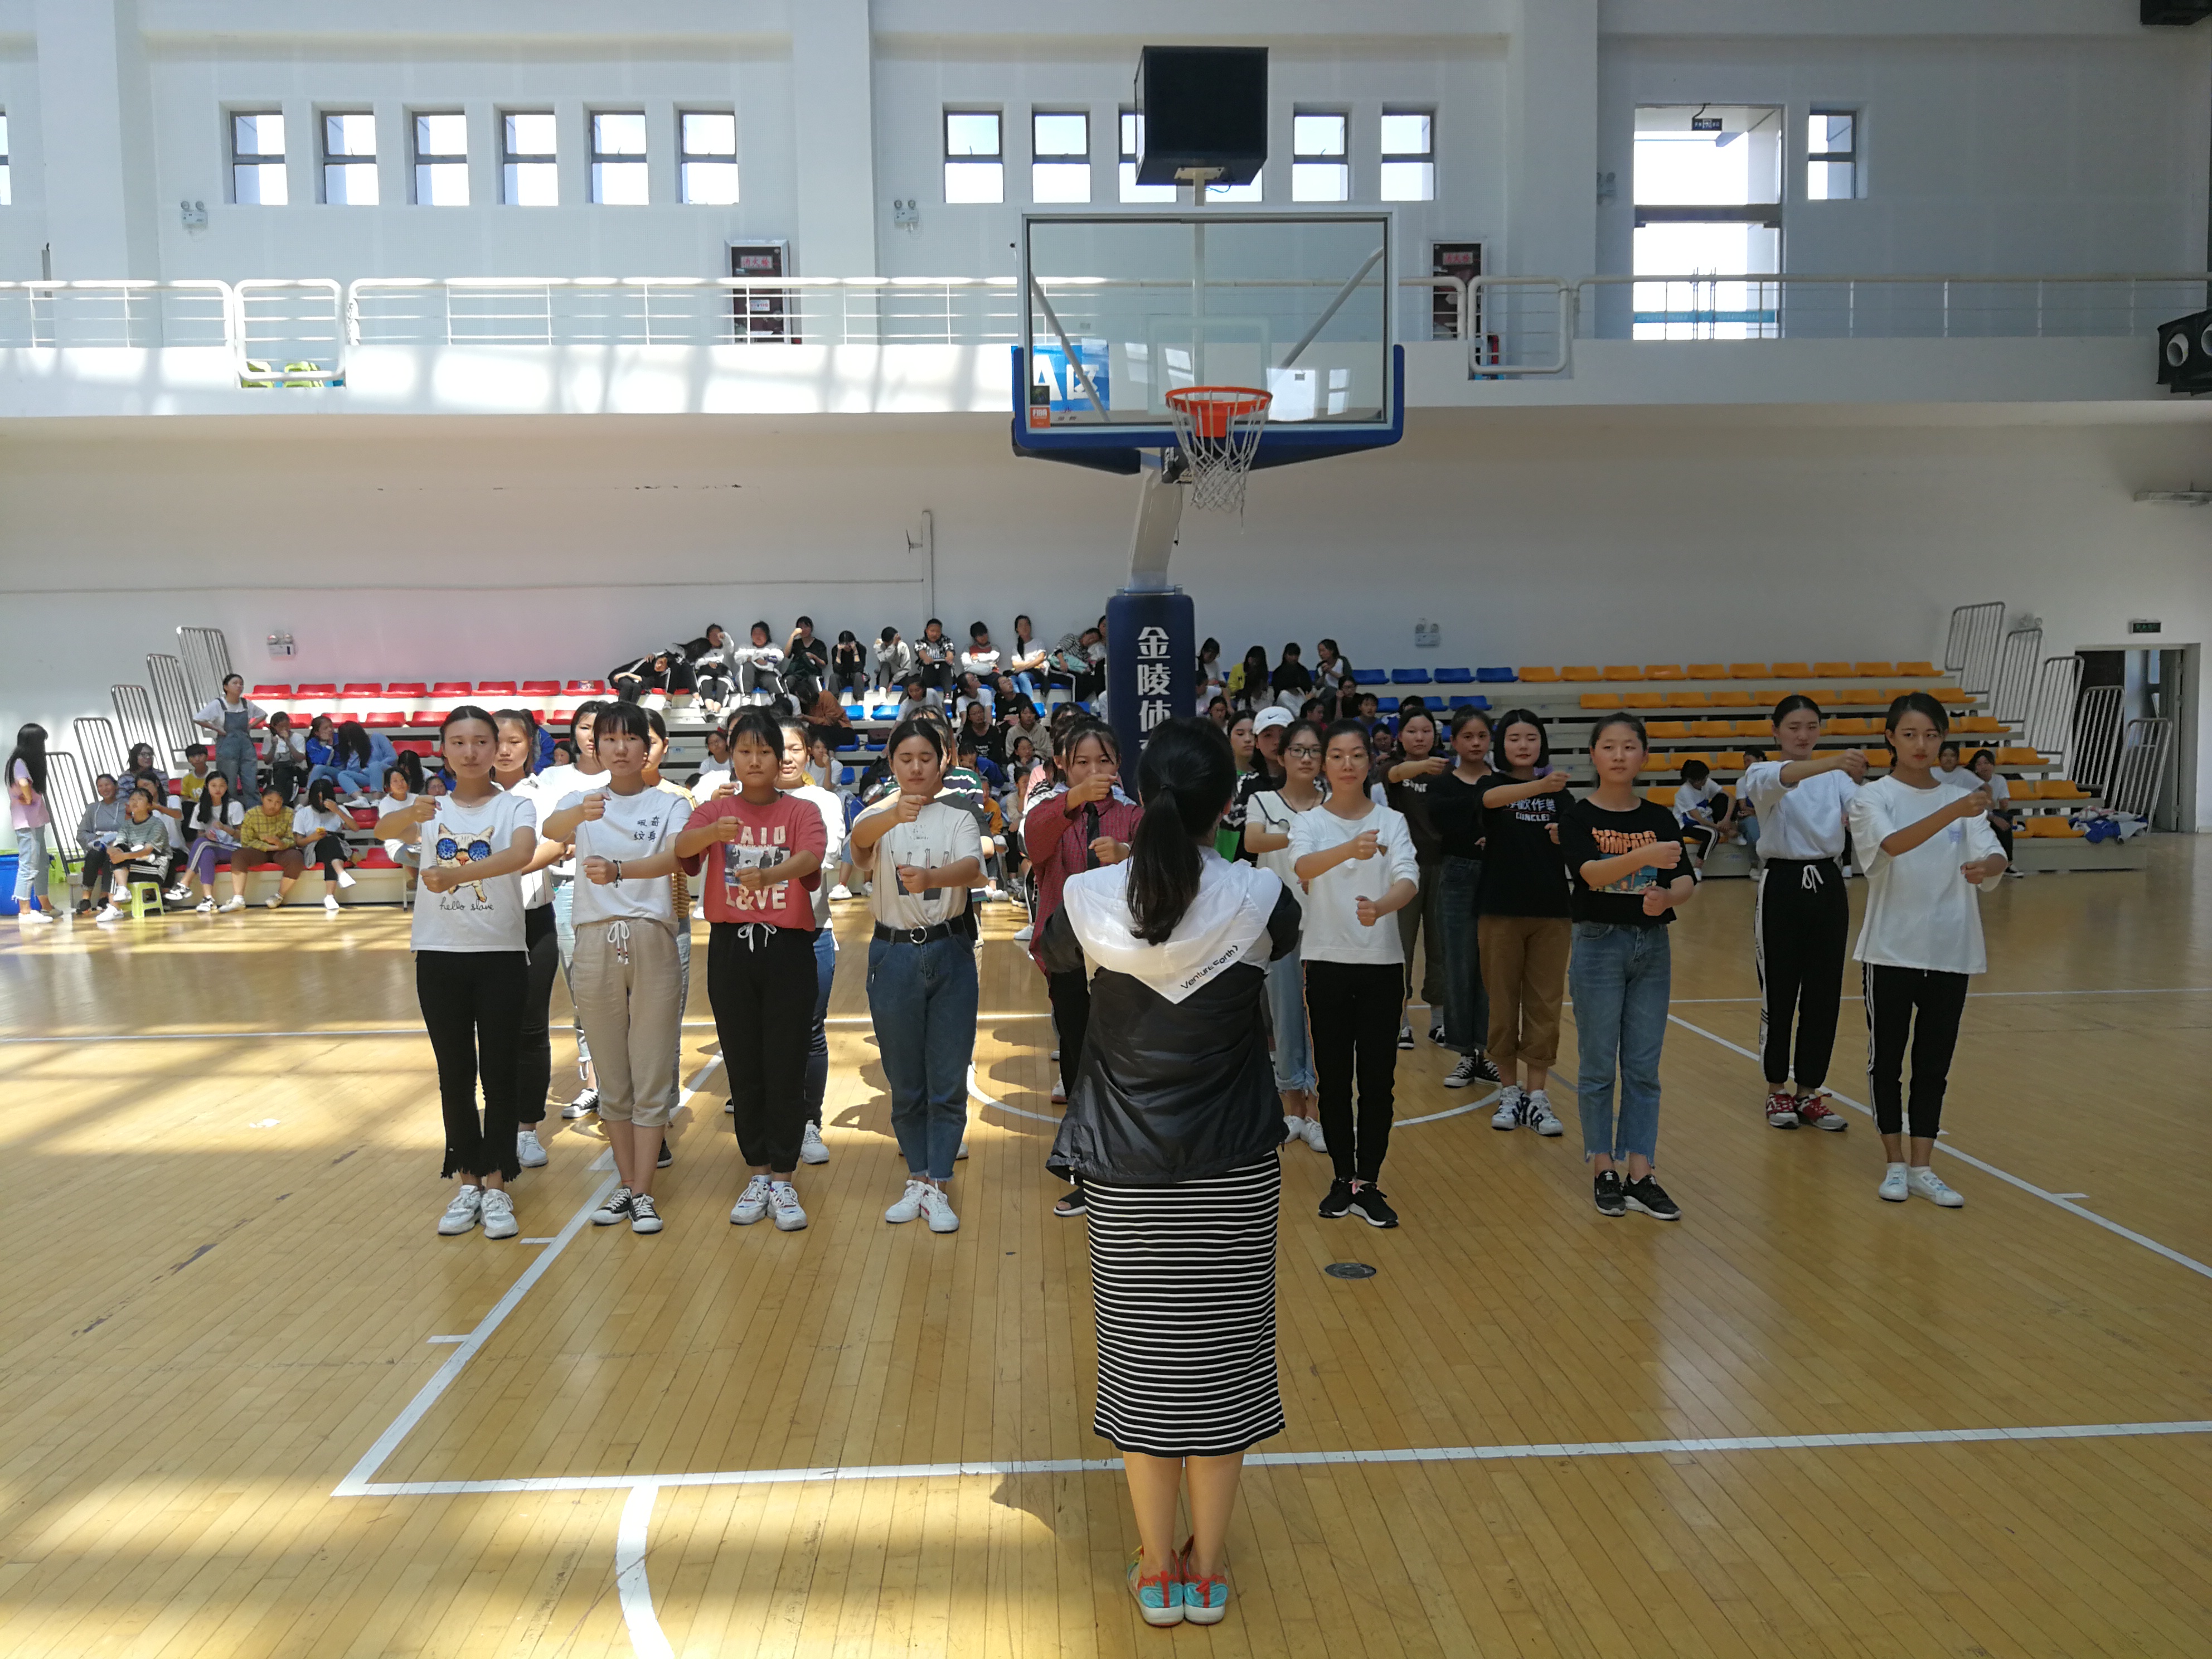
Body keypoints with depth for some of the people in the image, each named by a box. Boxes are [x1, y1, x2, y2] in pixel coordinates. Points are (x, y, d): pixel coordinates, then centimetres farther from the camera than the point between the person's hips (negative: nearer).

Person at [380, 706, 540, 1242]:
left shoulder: (515, 807, -3)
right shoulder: (430, 809, 5)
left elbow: (523, 852, -25)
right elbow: (385, 829, -17)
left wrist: (456, 873, -38)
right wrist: (411, 814, -40)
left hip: (501, 957, -2)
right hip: (439, 957, 3)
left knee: (499, 1075, 2)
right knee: (455, 1075, 10)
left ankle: (496, 1186, 12)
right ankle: (469, 1182, 21)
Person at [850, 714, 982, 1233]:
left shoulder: (959, 819, 3)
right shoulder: (879, 815, 0)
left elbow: (972, 867, -19)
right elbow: (860, 836, -27)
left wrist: (930, 875, -42)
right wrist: (894, 815, -50)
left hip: (950, 954, 0)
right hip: (894, 956, 0)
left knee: (948, 1079, 2)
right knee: (904, 1082, 10)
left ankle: (935, 1185, 11)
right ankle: (918, 1179, 24)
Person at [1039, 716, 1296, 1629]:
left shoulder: (1092, 899, -11)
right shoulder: (1258, 900, -13)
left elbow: (1051, 960, 12)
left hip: (1127, 1174, 1)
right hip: (1234, 1173, 0)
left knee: (1141, 1361, 13)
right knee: (1221, 1359, 13)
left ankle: (1157, 1572, 24)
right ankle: (1207, 1572, 26)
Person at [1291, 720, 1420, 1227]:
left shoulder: (1392, 822, 3)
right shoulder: (1309, 821, 0)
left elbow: (1409, 880, -14)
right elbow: (1303, 866, -23)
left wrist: (1381, 906, -37)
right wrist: (1351, 849, -44)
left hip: (1382, 963, 1)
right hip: (1328, 962, 0)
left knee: (1378, 1079, 1)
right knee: (1334, 1078, 5)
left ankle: (1368, 1184, 11)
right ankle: (1343, 1179, 19)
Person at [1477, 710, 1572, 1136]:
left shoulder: (1559, 791, 8)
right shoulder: (1494, 783, 0)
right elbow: (1492, 798, -26)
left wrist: (1566, 837, -21)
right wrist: (1539, 786, -44)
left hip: (1551, 909, 2)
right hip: (1501, 908, -2)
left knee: (1544, 1004, 4)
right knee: (1503, 1002, 5)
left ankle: (1536, 1096, 12)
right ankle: (1510, 1091, 17)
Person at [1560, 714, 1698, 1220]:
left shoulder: (1661, 819, 4)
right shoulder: (1577, 816, -5)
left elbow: (1686, 881, -7)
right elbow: (1590, 873, -23)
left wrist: (1668, 896, -30)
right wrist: (1644, 856, -39)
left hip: (1652, 946, 3)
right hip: (1598, 944, -3)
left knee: (1644, 1067, 6)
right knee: (1598, 1065, 5)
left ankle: (1641, 1176, 11)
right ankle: (1604, 1170, 16)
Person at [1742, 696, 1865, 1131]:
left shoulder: (1837, 778, 7)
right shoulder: (1761, 774, -4)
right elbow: (1781, 779, -30)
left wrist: (1860, 781, -35)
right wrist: (1832, 763, -47)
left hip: (1828, 885, 4)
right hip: (1782, 886, -3)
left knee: (1824, 994, 6)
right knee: (1779, 994, 3)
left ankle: (1809, 1092, 17)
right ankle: (1777, 1090, 17)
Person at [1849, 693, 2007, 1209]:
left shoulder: (1963, 799, 5)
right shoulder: (1872, 798, -5)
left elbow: (1996, 859, -9)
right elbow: (1893, 843, -26)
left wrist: (1985, 866, -34)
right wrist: (1953, 812, -41)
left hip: (1951, 951, 3)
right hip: (1891, 950, -3)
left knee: (1934, 1062, 7)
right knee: (1887, 1058, 6)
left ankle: (1921, 1168, 16)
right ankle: (1896, 1163, 19)